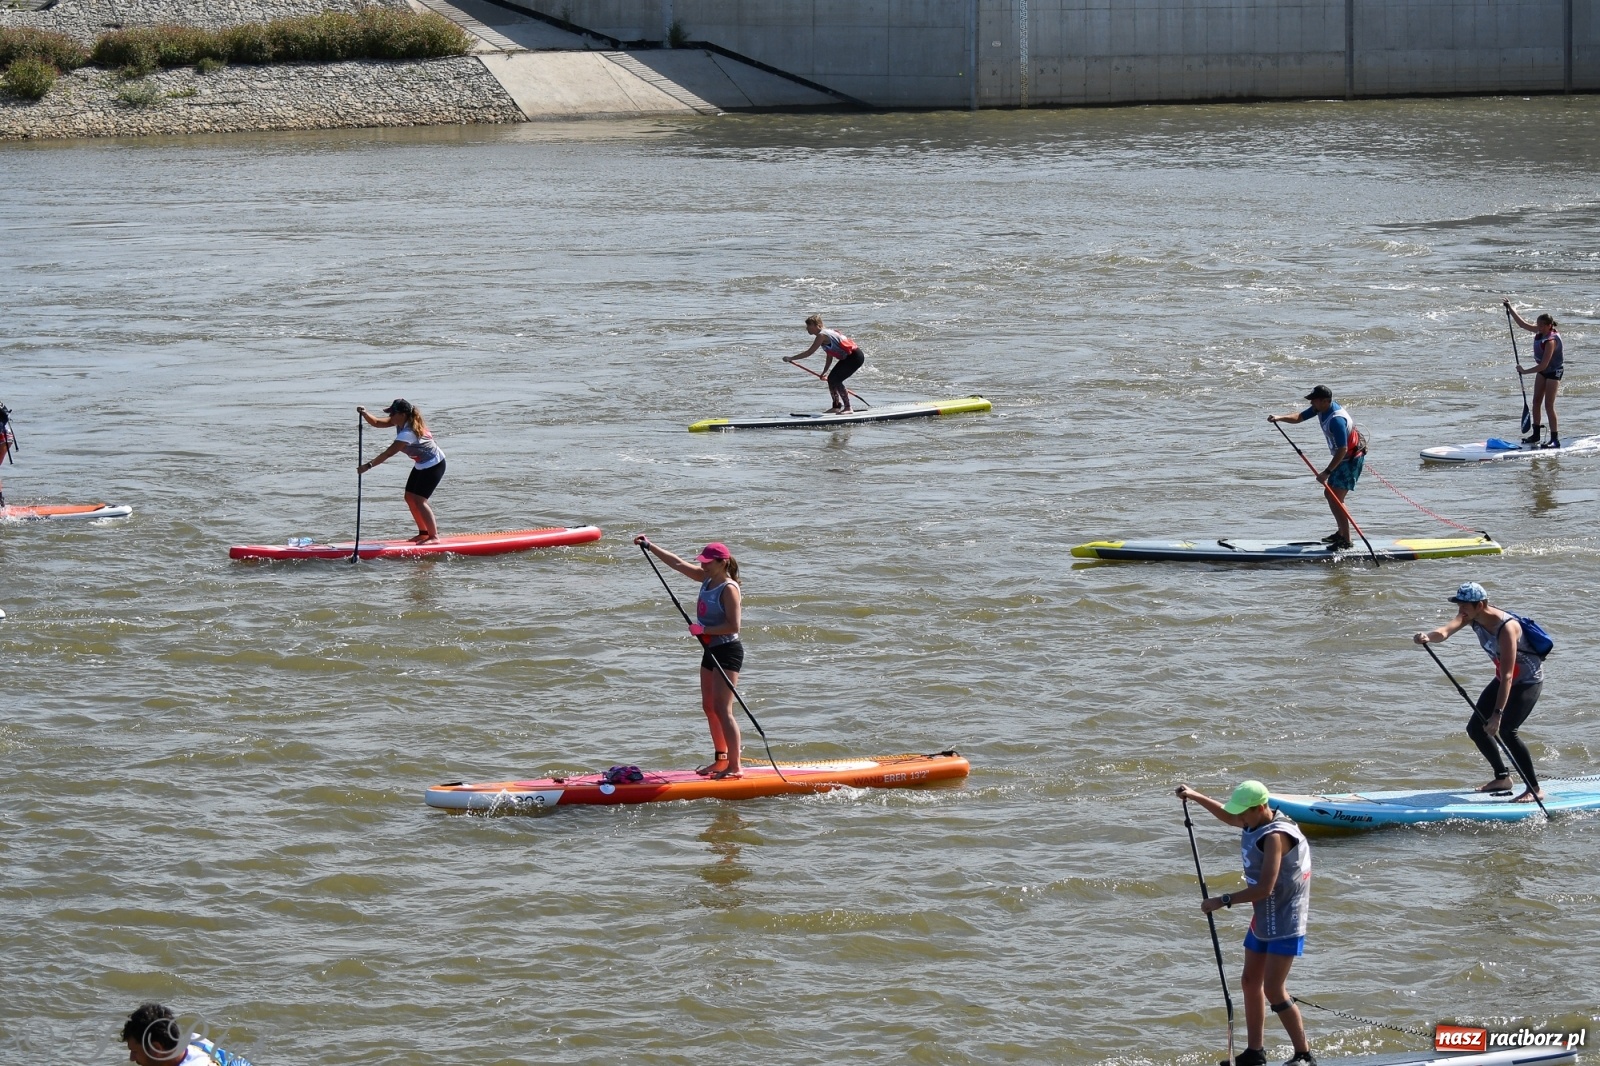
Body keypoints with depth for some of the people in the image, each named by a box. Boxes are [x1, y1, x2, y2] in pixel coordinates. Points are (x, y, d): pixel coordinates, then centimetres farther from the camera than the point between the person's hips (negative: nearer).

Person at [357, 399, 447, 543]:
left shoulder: (407, 433, -30)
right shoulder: (403, 422, -2)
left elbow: (388, 453, -32)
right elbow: (377, 423, 0)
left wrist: (368, 465, -31)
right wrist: (364, 414, -17)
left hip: (434, 465, -10)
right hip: (422, 465, 10)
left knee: (419, 500, -14)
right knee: (410, 497, 9)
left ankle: (434, 536, -9)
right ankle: (424, 532, 17)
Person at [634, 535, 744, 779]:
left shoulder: (728, 589, -17)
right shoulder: (707, 579, 8)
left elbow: (733, 626, -22)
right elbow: (677, 563, 16)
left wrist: (704, 630, -23)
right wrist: (649, 546, 18)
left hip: (727, 651, -10)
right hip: (711, 650, 10)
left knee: (722, 710, -12)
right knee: (709, 708, 14)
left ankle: (735, 766, -12)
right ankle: (721, 757, 23)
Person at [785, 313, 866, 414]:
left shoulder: (822, 336, -15)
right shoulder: (827, 333, 14)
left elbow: (809, 352, -16)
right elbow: (829, 357, 18)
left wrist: (791, 358, -11)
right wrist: (825, 372, 16)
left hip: (855, 357, -10)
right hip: (849, 357, 10)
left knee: (835, 380, -12)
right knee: (831, 379, 12)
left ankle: (848, 407, -7)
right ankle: (836, 406, 22)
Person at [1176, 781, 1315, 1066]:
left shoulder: (1275, 837, -25)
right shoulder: (1255, 824, 3)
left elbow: (1264, 889, -30)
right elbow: (1229, 817, 28)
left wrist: (1223, 901, -23)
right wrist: (1195, 797, 25)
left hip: (1285, 922, -10)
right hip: (1263, 918, 10)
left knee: (1274, 990, -12)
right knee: (1251, 982, 13)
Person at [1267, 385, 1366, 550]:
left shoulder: (1336, 420, -31)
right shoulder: (1321, 409, -2)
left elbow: (1342, 450, -32)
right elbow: (1299, 418, 9)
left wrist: (1327, 472, -31)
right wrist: (1280, 418, -9)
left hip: (1352, 458, -10)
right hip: (1342, 458, 10)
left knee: (1336, 498, -13)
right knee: (1329, 493, 18)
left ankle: (1346, 540, -12)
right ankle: (1341, 533, 28)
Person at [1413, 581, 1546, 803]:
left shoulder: (1506, 627, -34)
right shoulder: (1471, 616, -11)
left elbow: (1507, 676, -38)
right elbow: (1446, 630, -29)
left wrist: (1498, 714, -44)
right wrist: (1429, 637, -54)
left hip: (1529, 681, -9)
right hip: (1504, 679, 9)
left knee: (1506, 731, -23)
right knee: (1476, 728, 6)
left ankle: (1535, 789, -13)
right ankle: (1502, 777, 25)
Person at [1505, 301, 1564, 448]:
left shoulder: (1550, 341, -32)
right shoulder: (1540, 331, -8)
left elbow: (1543, 365, -33)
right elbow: (1523, 324, 8)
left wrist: (1524, 371, -26)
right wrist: (1511, 309, 4)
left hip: (1554, 371, -9)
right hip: (1543, 370, 9)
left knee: (1548, 405, -11)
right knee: (1536, 401, 10)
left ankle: (1555, 439, -7)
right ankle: (1535, 434, 19)